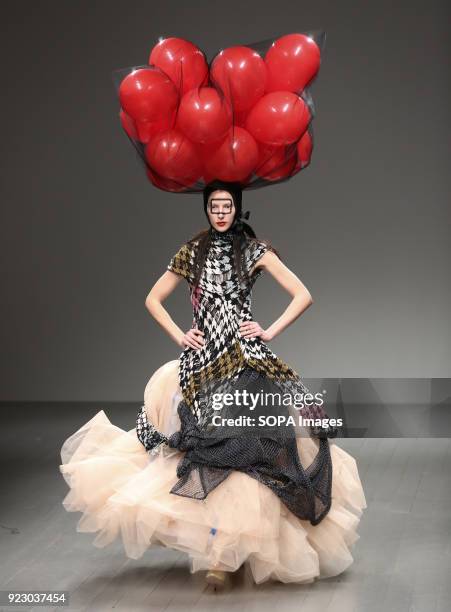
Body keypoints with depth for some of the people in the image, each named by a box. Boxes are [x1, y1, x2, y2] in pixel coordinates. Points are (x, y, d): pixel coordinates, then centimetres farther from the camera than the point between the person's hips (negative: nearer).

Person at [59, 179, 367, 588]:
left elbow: (303, 296, 1)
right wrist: (179, 336, 5)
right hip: (203, 361, 2)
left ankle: (224, 553, -1)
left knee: (247, 444, -11)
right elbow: (153, 300, 17)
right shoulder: (192, 252, 12)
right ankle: (219, 553, 0)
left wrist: (270, 332, -6)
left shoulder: (255, 250, 5)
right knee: (210, 447, -5)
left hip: (246, 359, -1)